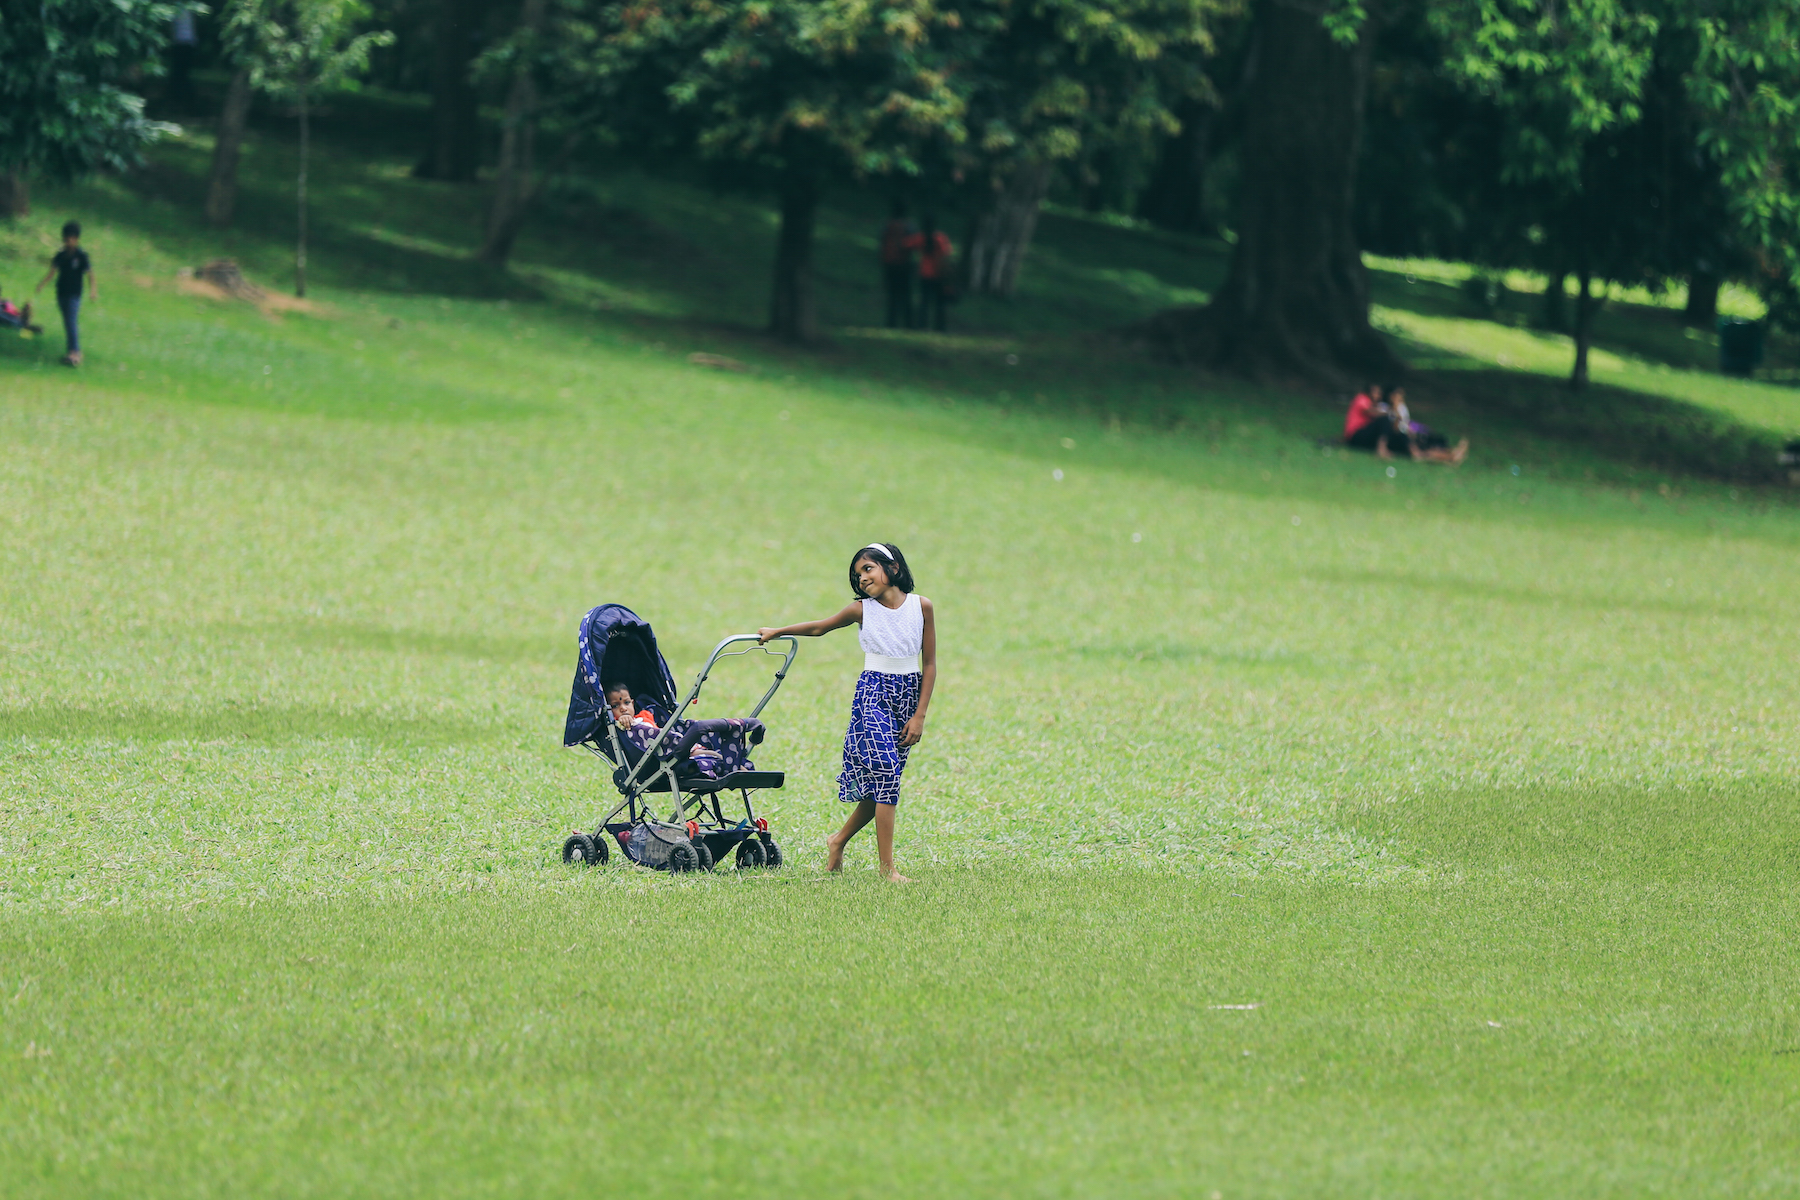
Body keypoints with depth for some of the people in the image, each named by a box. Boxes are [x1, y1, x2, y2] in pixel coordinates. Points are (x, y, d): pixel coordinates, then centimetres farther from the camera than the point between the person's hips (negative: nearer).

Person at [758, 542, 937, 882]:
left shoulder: (921, 606, -1)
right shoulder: (861, 610, -1)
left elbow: (929, 664, 2)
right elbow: (819, 627, 17)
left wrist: (919, 715, -2)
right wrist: (776, 632, 19)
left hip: (909, 695, 2)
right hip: (873, 693, -2)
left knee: (883, 782, 5)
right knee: (885, 773, -16)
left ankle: (839, 841, 29)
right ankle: (887, 868, -15)